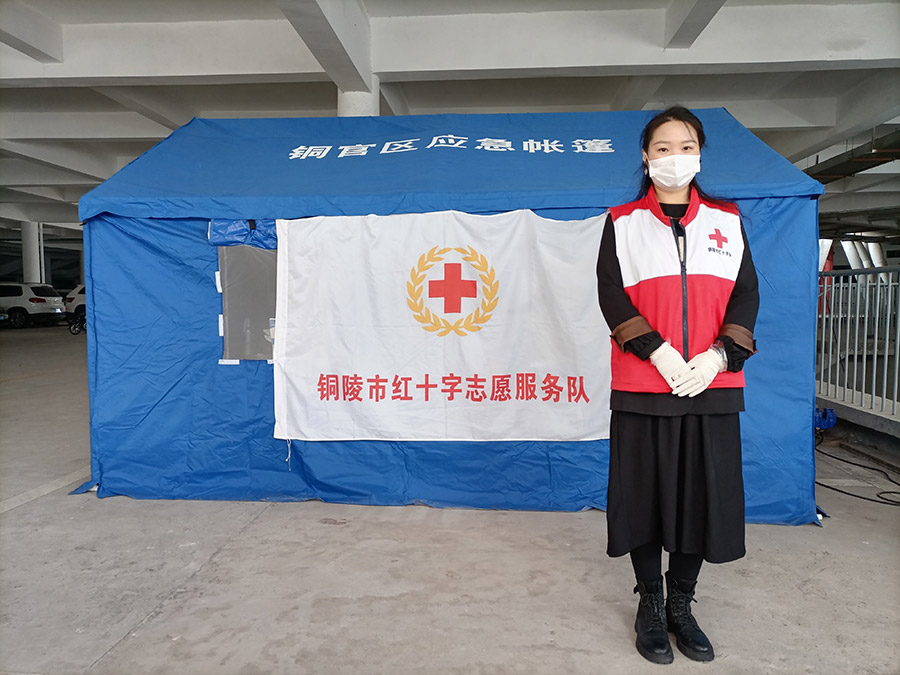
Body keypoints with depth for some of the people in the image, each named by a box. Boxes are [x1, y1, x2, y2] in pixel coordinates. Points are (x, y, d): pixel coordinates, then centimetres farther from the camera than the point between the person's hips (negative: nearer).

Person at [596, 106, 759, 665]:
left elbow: (746, 293, 6)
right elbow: (611, 294, -3)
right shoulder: (622, 222, 6)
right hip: (642, 388, -2)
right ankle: (651, 603, 24)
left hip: (712, 387, 3)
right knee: (644, 493, 5)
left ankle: (681, 603, 27)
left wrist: (718, 355, -10)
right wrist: (658, 352, -16)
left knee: (704, 492, 7)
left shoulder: (726, 220, 13)